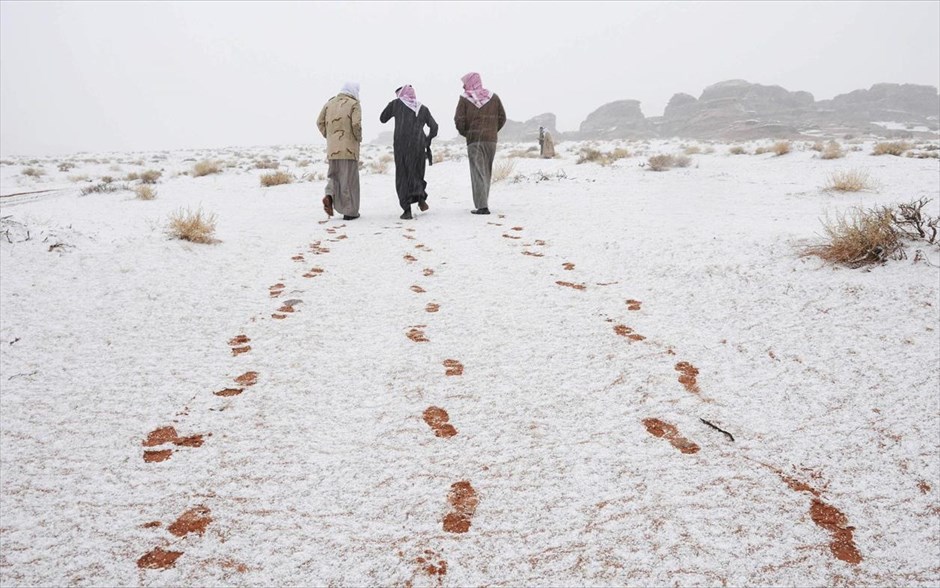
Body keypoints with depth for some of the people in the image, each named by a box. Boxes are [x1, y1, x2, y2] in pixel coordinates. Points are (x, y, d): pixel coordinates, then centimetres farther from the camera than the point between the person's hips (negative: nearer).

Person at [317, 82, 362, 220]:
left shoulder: (330, 102, 13)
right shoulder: (354, 104, -3)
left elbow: (320, 122, 8)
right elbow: (356, 124, -16)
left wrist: (329, 136, 16)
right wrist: (359, 138, 0)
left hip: (332, 147, 4)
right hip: (349, 147, -4)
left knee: (334, 174, 19)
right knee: (349, 178, 2)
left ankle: (329, 196, -8)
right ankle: (350, 211, 6)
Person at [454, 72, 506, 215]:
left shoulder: (464, 99, -2)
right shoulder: (493, 97, 9)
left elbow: (459, 120, -7)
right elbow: (502, 117, 9)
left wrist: (465, 133, 9)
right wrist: (492, 131, 15)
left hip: (474, 140, -4)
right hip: (491, 140, 4)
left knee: (478, 172, -5)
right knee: (487, 172, 13)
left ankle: (482, 206, -13)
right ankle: (484, 202, 18)